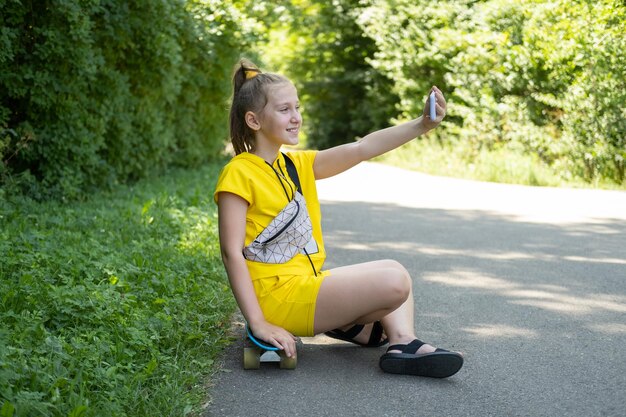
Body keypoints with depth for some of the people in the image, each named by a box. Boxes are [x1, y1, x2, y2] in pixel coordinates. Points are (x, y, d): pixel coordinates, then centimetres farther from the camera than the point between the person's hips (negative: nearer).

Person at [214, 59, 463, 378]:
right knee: (394, 282, -16)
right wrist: (258, 323, -22)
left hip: (308, 282, 9)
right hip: (279, 295, -9)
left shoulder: (298, 165, 10)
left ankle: (403, 343, -1)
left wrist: (421, 125, -11)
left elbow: (361, 149, 0)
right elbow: (232, 252, -18)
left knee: (392, 269, 18)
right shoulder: (239, 174, -13)